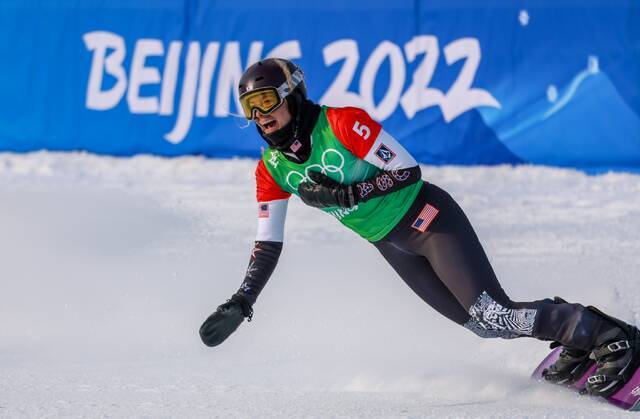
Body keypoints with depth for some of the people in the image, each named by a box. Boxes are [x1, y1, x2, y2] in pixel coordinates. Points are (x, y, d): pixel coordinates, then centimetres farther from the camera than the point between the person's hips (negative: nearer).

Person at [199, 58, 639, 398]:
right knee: (482, 324, -3)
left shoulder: (342, 123, -20)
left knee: (492, 314, -19)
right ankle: (575, 343, 14)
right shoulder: (271, 170, -1)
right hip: (392, 247, 6)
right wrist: (241, 303, -5)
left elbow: (408, 170, -20)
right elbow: (268, 245, 5)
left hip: (429, 220, -6)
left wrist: (346, 193, -29)